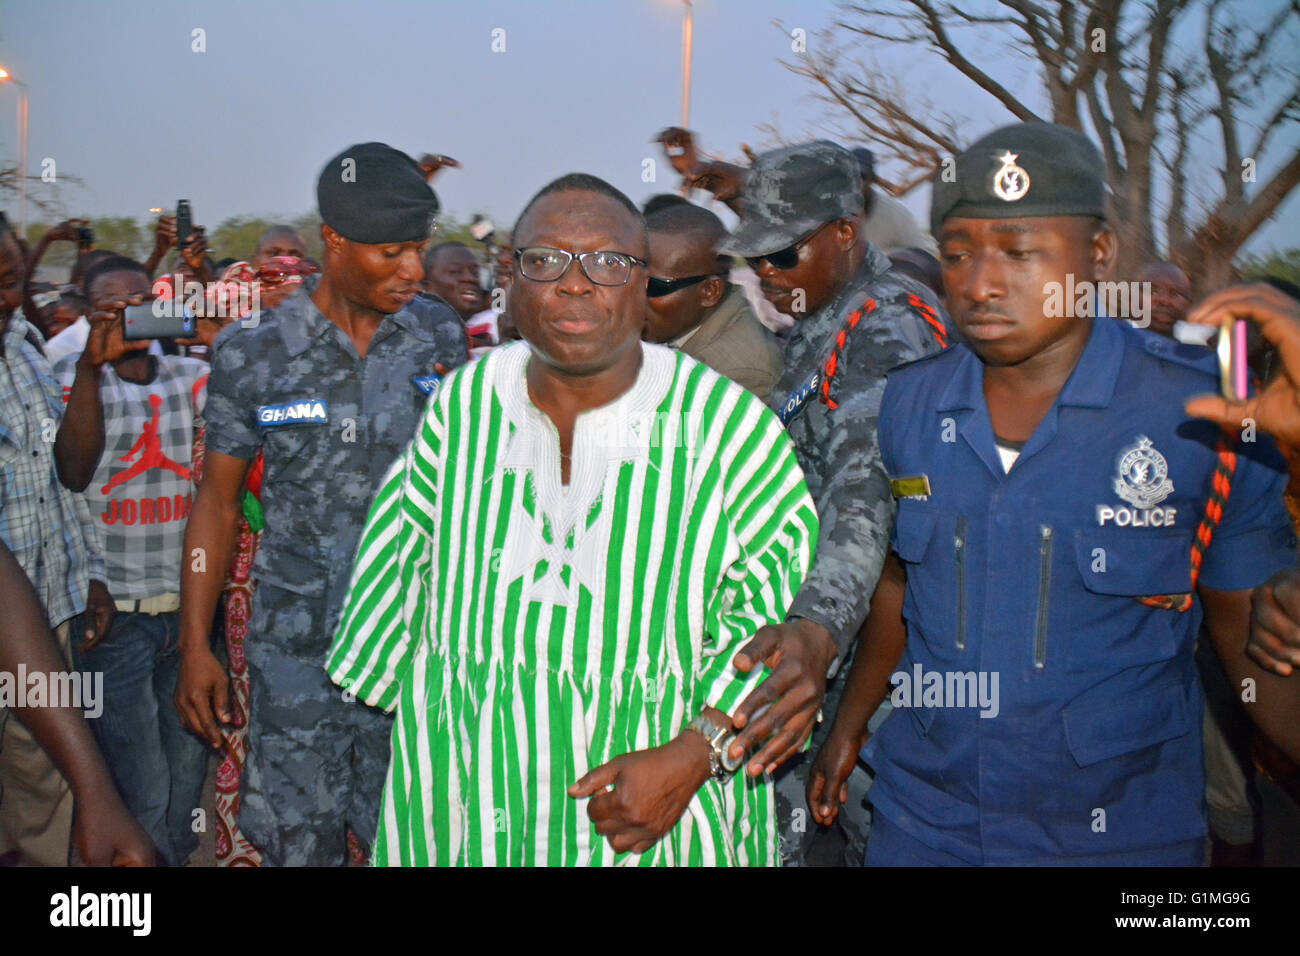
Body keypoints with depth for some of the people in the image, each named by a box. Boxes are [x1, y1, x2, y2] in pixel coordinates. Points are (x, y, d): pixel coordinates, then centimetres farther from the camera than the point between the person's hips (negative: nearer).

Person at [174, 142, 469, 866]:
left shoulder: (439, 335, 0)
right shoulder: (253, 353, -6)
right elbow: (218, 505, 1)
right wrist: (195, 648, -1)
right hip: (298, 641, -1)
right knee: (297, 840, 8)